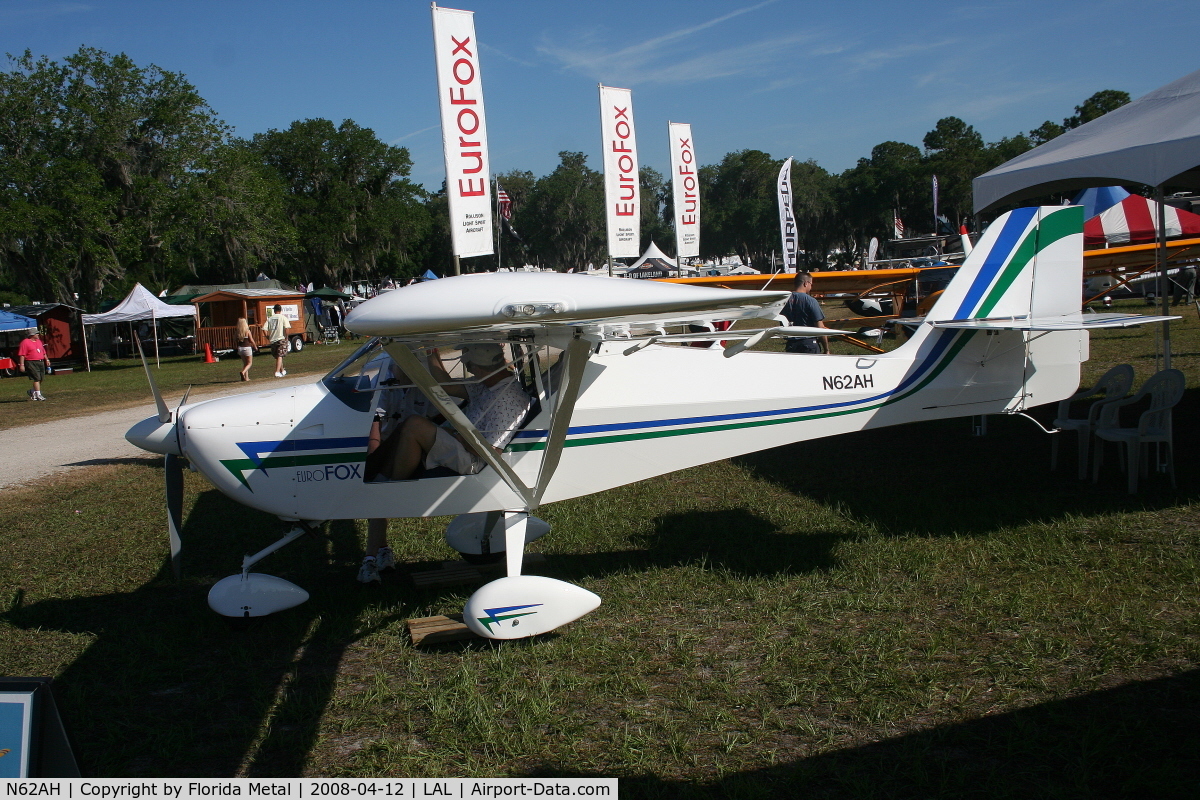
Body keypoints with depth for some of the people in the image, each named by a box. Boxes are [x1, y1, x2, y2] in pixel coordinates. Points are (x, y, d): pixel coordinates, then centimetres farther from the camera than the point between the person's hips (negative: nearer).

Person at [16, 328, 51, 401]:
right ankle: (38, 395, -9)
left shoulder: (39, 341, 18)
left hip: (41, 362, 8)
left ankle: (32, 392, 25)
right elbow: (21, 355, -11)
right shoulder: (25, 342, -7)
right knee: (37, 378, -12)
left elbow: (43, 352, 27)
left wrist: (47, 360, 20)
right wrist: (22, 365, -16)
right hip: (31, 363, -8)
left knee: (41, 379, 7)